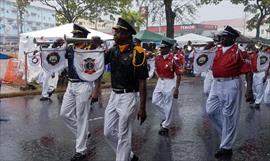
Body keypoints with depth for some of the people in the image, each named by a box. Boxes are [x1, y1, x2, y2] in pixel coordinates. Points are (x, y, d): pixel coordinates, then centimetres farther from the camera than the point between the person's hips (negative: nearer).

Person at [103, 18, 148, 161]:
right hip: (113, 96, 7)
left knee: (123, 136, 3)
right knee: (108, 132, 14)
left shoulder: (137, 53, -14)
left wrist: (142, 108, -15)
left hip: (127, 97, -7)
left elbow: (142, 82, -13)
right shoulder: (113, 51, 6)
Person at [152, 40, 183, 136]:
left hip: (170, 82, -7)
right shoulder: (157, 58, 2)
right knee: (155, 101, 12)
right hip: (160, 82, 7)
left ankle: (165, 126, 15)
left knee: (168, 105, 2)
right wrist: (158, 76, 6)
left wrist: (176, 88, -15)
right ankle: (165, 116, 33)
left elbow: (179, 75, -13)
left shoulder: (173, 59, -17)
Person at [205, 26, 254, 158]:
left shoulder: (238, 52, -9)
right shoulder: (218, 50, 10)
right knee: (211, 111, 10)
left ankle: (226, 147, 13)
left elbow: (248, 71, -13)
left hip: (231, 85, -7)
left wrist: (249, 90, -18)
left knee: (229, 116, 2)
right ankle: (226, 133, 31)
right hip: (216, 84, 7)